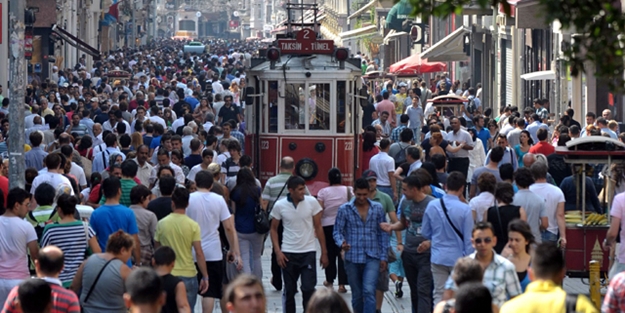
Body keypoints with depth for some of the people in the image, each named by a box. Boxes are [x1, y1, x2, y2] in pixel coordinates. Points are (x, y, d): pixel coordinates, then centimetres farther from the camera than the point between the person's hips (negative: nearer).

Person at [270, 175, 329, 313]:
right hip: (288, 254, 1)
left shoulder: (312, 202, -6)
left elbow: (318, 228, 2)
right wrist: (277, 251, -3)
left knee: (308, 289, -7)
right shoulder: (280, 205, -5)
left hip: (308, 252, -1)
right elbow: (274, 229, 7)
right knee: (289, 290, 8)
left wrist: (324, 252, 2)